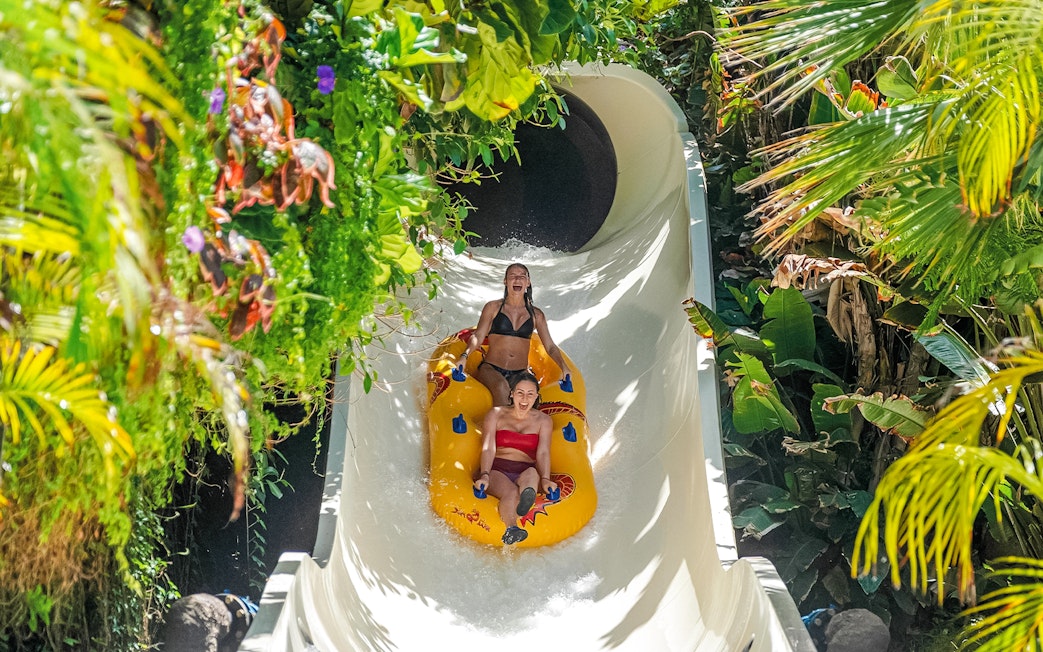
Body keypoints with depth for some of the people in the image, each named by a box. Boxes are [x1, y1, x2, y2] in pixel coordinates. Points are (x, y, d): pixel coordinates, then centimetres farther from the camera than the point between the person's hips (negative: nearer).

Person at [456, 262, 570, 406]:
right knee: (501, 387, -36)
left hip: (520, 375, 2)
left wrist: (564, 368, -6)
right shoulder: (493, 307, 7)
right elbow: (478, 337, 2)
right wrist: (464, 356, -18)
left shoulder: (536, 315, 13)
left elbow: (550, 347, 11)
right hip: (490, 369, -2)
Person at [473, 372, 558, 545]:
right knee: (511, 492, -38)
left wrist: (545, 479, -19)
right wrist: (484, 475, -20)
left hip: (525, 472, 1)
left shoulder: (543, 420, 18)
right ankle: (511, 530, -68)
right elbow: (488, 448, 0)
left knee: (532, 473, -38)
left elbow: (543, 453, 2)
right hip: (496, 471, -1)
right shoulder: (496, 414, 14)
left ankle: (528, 496, -74)